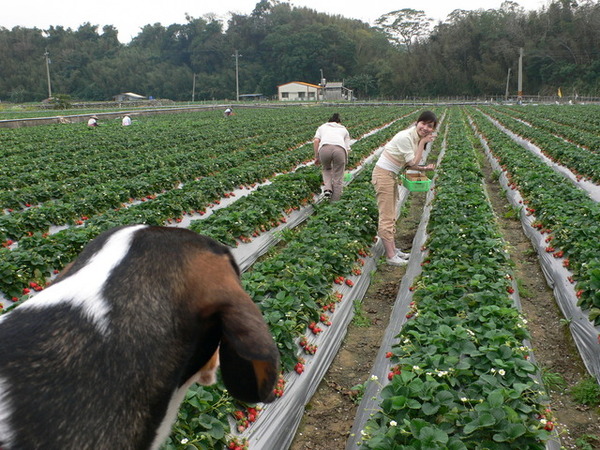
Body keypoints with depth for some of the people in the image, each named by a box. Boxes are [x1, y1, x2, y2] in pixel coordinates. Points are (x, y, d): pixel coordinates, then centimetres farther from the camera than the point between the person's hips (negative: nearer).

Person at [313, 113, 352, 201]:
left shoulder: (322, 127, 33)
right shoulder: (344, 130, 35)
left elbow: (316, 140, 14)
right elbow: (347, 148, 23)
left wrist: (316, 157, 18)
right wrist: (345, 162, 32)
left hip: (324, 148, 0)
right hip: (340, 149, 0)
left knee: (326, 168, 30)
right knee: (338, 179, 10)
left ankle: (328, 188, 9)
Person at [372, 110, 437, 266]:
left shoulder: (417, 138, 6)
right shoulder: (405, 137, -23)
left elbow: (407, 164, 9)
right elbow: (412, 163, -16)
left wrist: (424, 168, -2)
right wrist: (422, 143, -15)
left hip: (392, 175, 10)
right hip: (383, 174, -10)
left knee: (392, 215, 17)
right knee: (387, 217, -4)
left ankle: (392, 249, 28)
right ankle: (390, 256, 2)